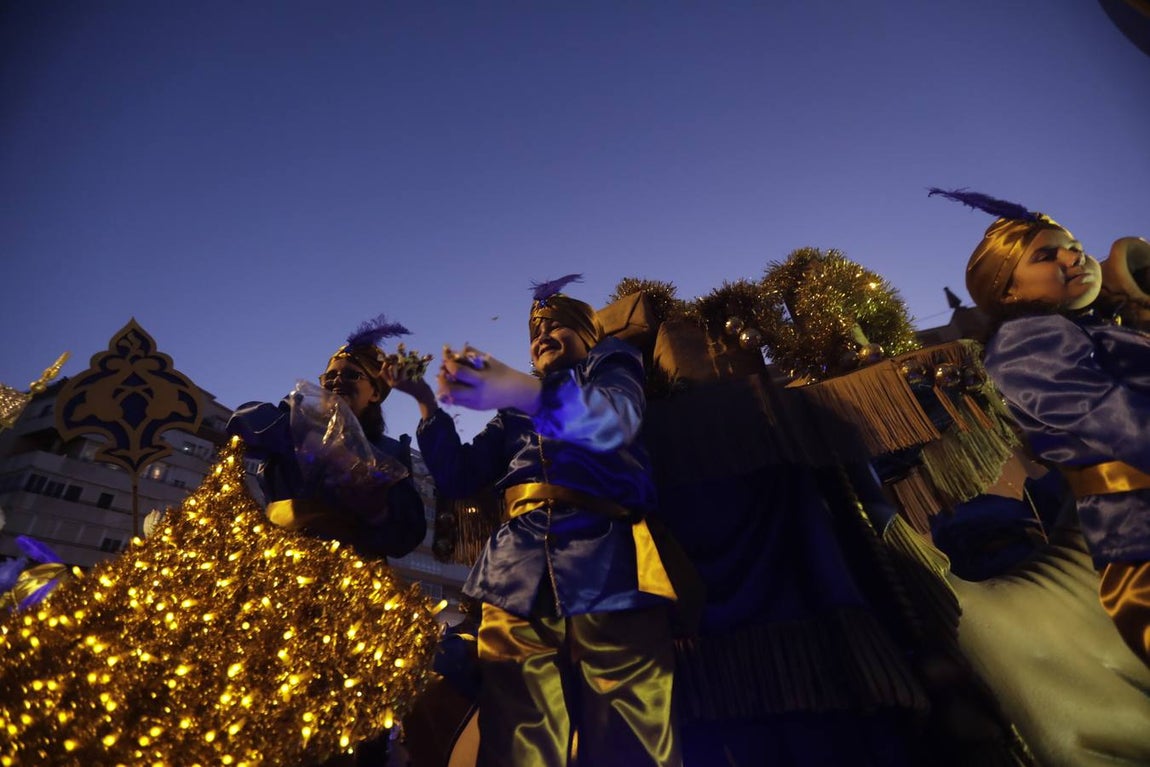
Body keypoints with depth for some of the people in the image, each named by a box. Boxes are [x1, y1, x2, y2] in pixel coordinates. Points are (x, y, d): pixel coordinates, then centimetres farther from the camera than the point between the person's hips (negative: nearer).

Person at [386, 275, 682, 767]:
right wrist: (428, 403, 7)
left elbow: (614, 420, -9)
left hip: (610, 573, -3)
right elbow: (459, 478, 20)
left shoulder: (611, 365, 16)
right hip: (518, 580, 4)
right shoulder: (514, 414, 29)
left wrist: (523, 391, -26)